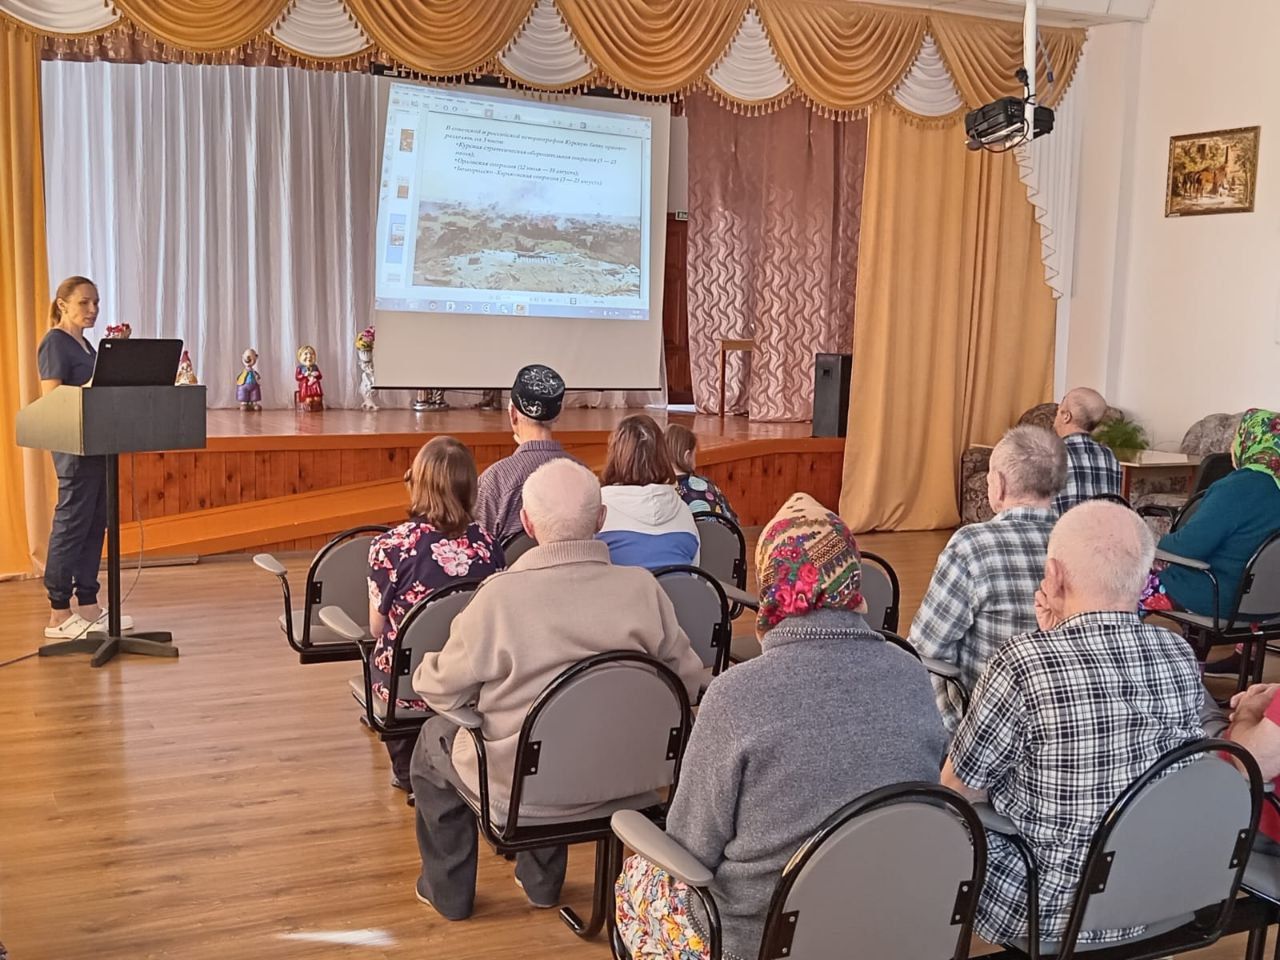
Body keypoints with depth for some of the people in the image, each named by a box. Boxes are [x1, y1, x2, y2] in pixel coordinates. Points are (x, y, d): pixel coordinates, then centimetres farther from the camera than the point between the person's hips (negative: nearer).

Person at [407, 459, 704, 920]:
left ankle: (448, 890, 38)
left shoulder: (499, 595, -24)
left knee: (433, 741, 26)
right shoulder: (643, 588, -15)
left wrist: (424, 670, 12)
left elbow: (441, 691, -11)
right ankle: (542, 881, 45)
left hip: (521, 786, -3)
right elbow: (687, 679, -4)